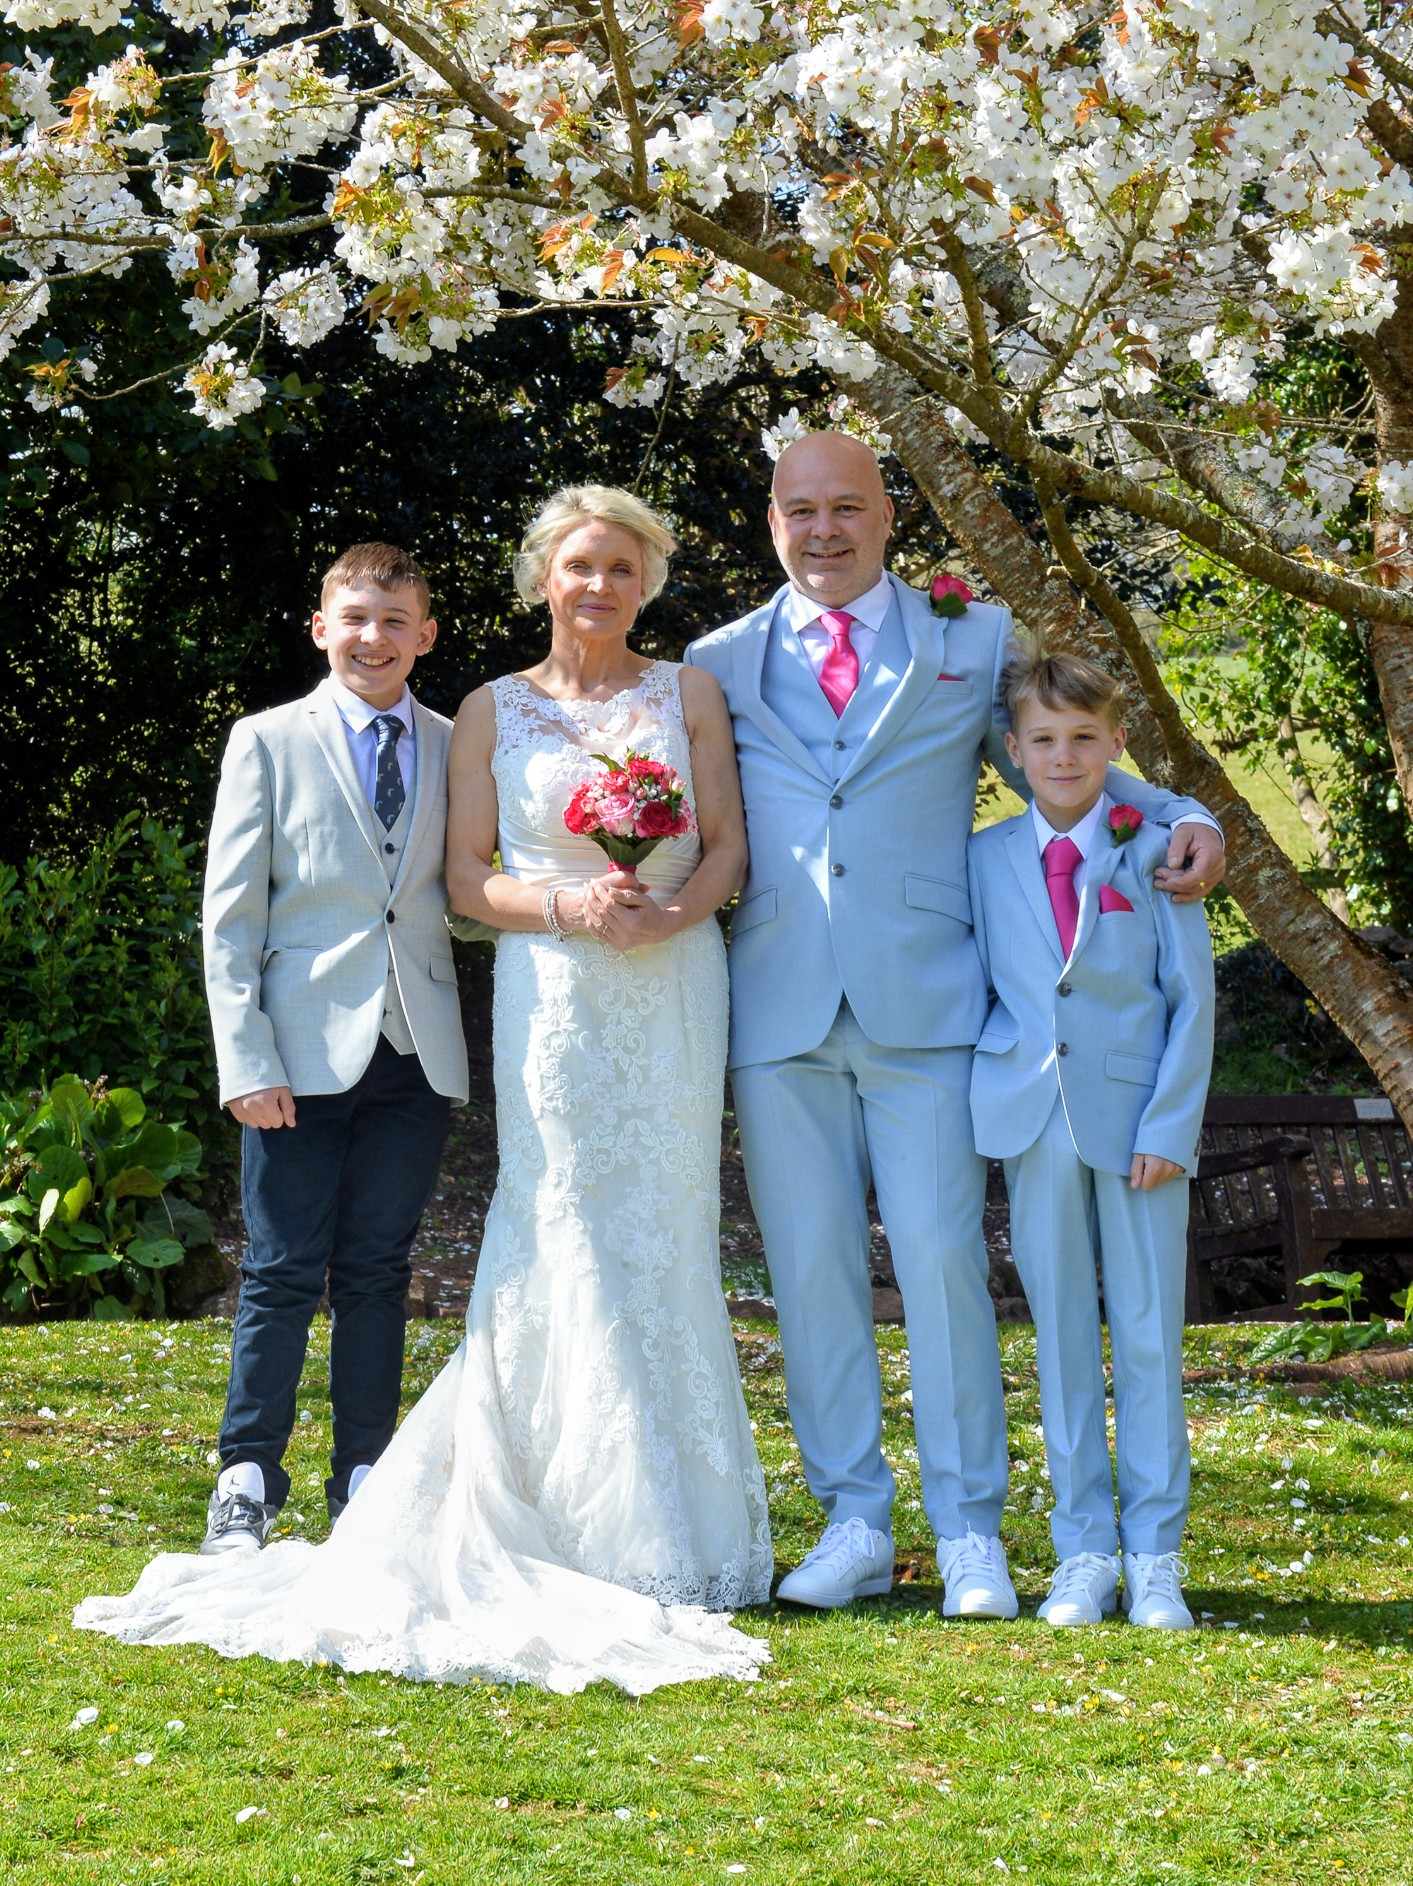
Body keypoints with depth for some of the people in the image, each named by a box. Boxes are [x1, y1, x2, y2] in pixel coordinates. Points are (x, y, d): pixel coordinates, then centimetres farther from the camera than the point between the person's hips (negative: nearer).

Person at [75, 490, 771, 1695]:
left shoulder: (690, 696, 9)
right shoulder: (494, 713, 8)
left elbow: (729, 850, 6)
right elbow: (469, 879, 5)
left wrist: (667, 913, -14)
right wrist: (569, 907, -13)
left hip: (675, 994, 1)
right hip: (552, 996, -1)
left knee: (665, 1242, 1)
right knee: (566, 1245, -7)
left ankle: (675, 1527, 8)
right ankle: (604, 1535, -4)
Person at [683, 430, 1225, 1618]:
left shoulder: (976, 643, 11)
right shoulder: (719, 665, 14)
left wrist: (1181, 819, -2)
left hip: (924, 1003, -2)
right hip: (781, 1015, 2)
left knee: (941, 1259, -5)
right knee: (812, 1272, 4)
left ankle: (970, 1532, 3)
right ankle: (855, 1525, 13)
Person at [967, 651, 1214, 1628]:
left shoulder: (1154, 853, 1)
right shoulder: (986, 859, 7)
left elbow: (1192, 999, 1)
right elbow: (975, 986, 13)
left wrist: (1169, 1124, -7)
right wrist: (984, 1098, 3)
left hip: (1138, 1125, -2)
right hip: (1034, 1125, 2)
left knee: (1150, 1336, 1)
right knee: (1062, 1338, 5)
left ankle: (1155, 1556, 8)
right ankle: (1084, 1551, 12)